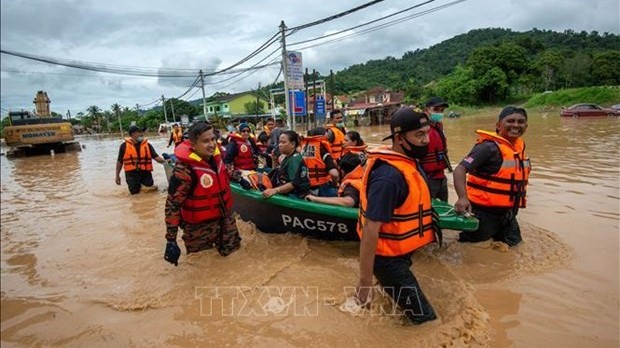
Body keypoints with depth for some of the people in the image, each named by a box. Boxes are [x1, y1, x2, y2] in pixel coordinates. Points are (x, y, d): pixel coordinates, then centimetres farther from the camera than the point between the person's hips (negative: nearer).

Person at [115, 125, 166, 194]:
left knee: (151, 189, 9)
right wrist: (117, 175, 6)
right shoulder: (124, 146, -3)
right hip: (132, 174, -1)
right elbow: (119, 161, 5)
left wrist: (165, 161, -24)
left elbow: (156, 157, -5)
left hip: (146, 173, 1)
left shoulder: (147, 145, 1)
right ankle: (138, 185, 40)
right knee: (135, 192, 7)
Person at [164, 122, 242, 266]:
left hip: (225, 219, 7)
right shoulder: (185, 169, -26)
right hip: (200, 227, -6)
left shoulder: (216, 156, -5)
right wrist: (171, 240, -23)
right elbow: (172, 204, -23)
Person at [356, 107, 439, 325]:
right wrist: (365, 281, -28)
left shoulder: (406, 162, 1)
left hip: (397, 254, 10)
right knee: (424, 317, 2)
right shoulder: (389, 176, -31)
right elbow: (370, 230, -32)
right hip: (388, 259, -10)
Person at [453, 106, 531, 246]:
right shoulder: (489, 147, -21)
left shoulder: (520, 145, 5)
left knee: (513, 243, 23)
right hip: (484, 211, -8)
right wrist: (462, 198, -45)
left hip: (507, 212, 8)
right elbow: (460, 170, -31)